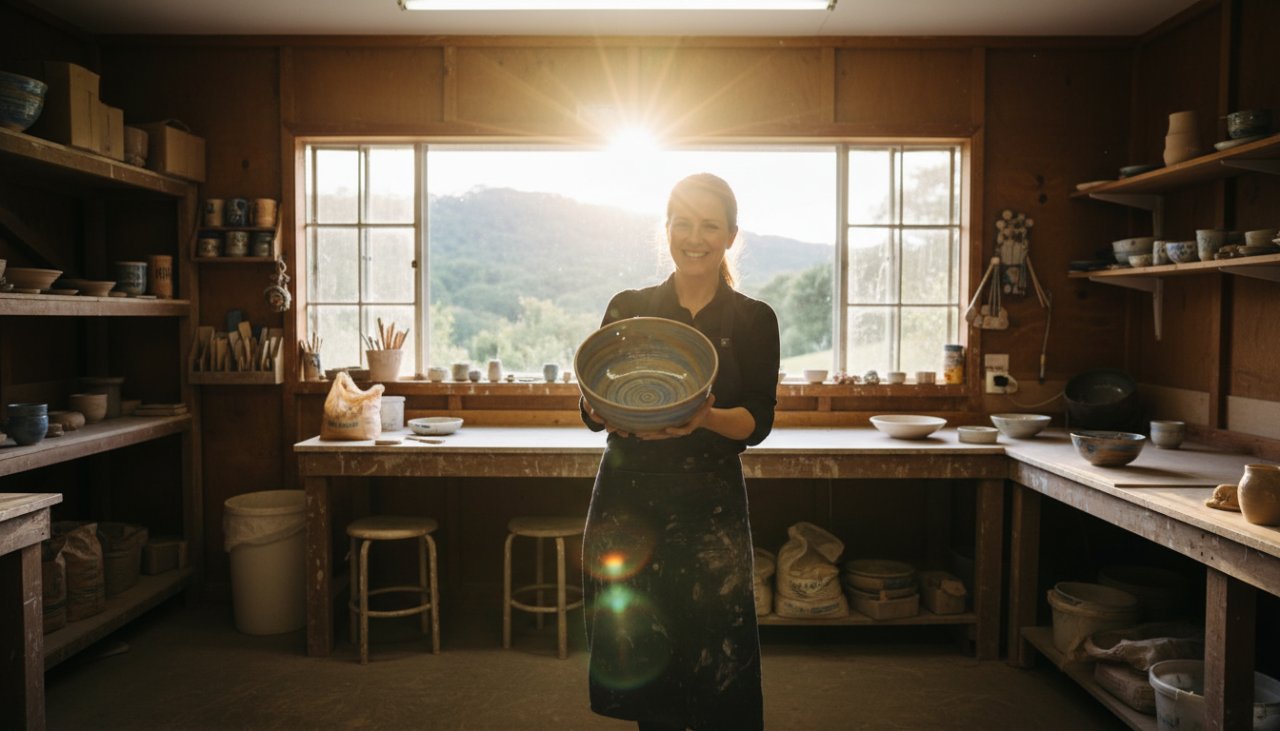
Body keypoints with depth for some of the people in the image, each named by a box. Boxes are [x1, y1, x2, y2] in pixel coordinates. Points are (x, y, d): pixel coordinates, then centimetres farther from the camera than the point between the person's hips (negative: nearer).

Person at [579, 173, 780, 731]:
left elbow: (758, 422, -3)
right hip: (626, 503, 1)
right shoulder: (628, 308, 6)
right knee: (640, 663, 7)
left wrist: (705, 417, -24)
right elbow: (590, 410, 3)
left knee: (717, 667, -3)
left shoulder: (754, 320, 3)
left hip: (709, 510, -1)